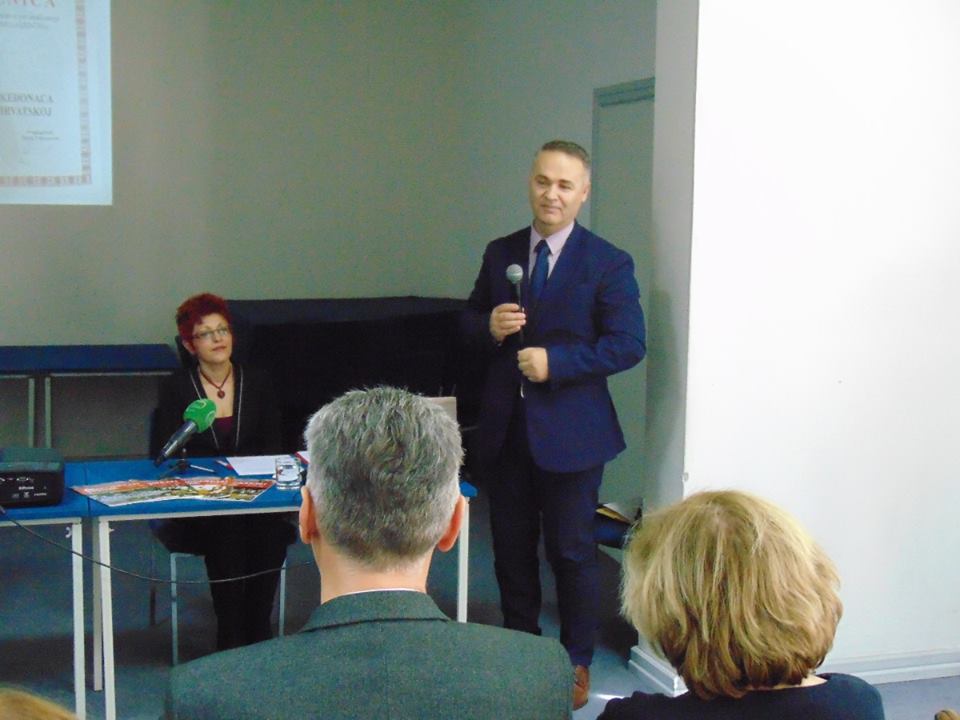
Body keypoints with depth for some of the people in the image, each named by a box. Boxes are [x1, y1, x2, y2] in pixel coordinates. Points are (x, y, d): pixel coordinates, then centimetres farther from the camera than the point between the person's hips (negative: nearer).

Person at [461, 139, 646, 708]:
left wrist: (556, 361, -21)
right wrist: (489, 326, -10)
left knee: (572, 551, 5)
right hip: (505, 427, 5)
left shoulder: (608, 263, -7)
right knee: (511, 549, 14)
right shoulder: (500, 253, 7)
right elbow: (469, 323, 14)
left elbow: (629, 344, -12)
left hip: (570, 429, -4)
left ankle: (577, 662, 23)